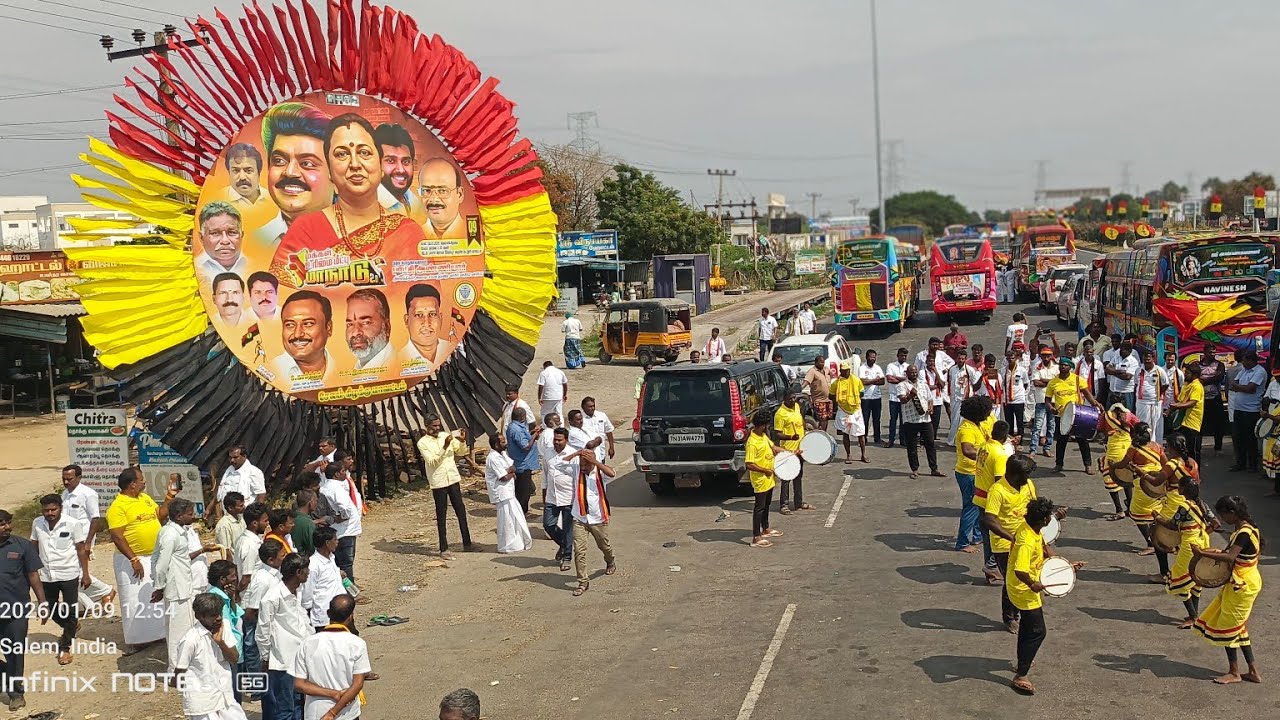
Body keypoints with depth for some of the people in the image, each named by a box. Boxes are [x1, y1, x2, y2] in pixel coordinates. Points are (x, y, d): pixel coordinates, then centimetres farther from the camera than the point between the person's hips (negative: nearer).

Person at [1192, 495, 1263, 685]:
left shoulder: (1244, 533, -23)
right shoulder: (1244, 529, 8)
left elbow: (1230, 557, -34)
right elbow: (1234, 554, 15)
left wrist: (1203, 553, -32)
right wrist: (1214, 552, 1)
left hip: (1241, 586, -10)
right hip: (1241, 583, 10)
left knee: (1228, 627, 2)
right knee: (1238, 627, 16)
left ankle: (1234, 672, 14)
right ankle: (1253, 671, 21)